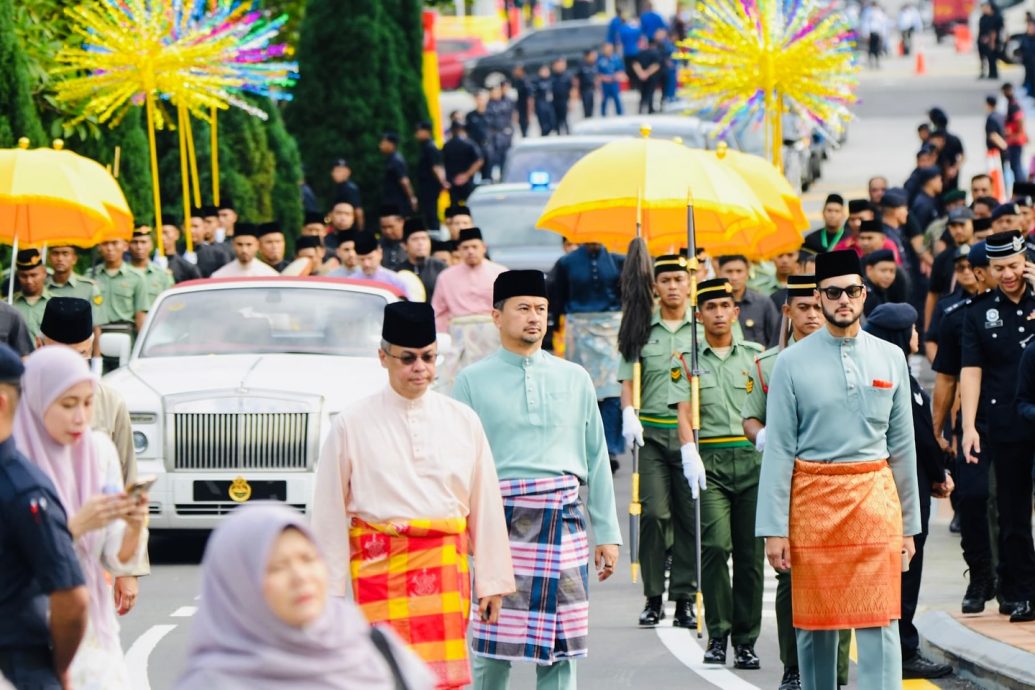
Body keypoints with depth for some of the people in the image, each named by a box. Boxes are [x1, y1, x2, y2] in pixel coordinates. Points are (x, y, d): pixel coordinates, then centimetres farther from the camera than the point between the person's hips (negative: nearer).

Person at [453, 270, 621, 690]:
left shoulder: (575, 379, 13)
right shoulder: (473, 381, 4)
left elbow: (597, 459, 15)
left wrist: (607, 533, 12)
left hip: (563, 525, 3)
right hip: (499, 524, -3)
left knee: (560, 650, 2)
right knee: (492, 650, -4)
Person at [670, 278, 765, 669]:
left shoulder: (754, 356, 13)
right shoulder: (689, 360, 9)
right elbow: (683, 410, -1)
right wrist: (690, 454, -17)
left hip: (751, 459, 2)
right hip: (709, 461, -2)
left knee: (750, 553, 2)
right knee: (715, 545, -14)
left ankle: (746, 640, 9)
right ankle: (717, 636, -5)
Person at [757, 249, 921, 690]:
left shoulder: (890, 359, 7)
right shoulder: (792, 363, -1)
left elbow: (902, 445, 11)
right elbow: (778, 450, -3)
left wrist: (909, 525, 10)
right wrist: (774, 528, -8)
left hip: (875, 497, 1)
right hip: (813, 498, -1)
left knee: (880, 622, -6)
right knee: (815, 622, 7)